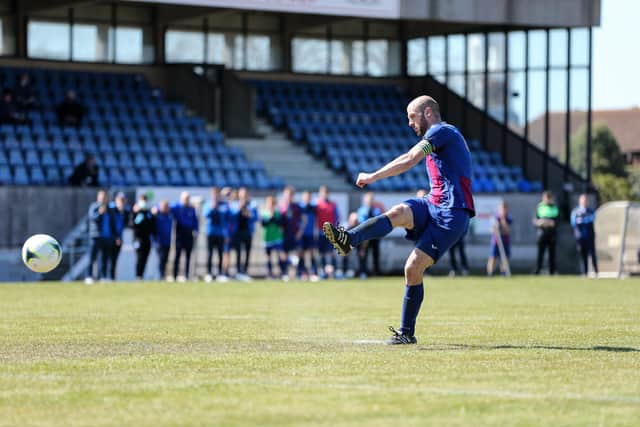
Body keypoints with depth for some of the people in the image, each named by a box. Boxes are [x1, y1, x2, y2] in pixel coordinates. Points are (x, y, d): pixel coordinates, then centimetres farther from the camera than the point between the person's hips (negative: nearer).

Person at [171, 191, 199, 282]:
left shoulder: (192, 209, 8)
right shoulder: (176, 207, -2)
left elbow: (195, 220, 14)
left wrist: (195, 230, 1)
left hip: (189, 236, 4)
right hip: (180, 235, -4)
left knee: (188, 256, 6)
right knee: (178, 255, -5)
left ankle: (186, 275, 11)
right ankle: (174, 276, -3)